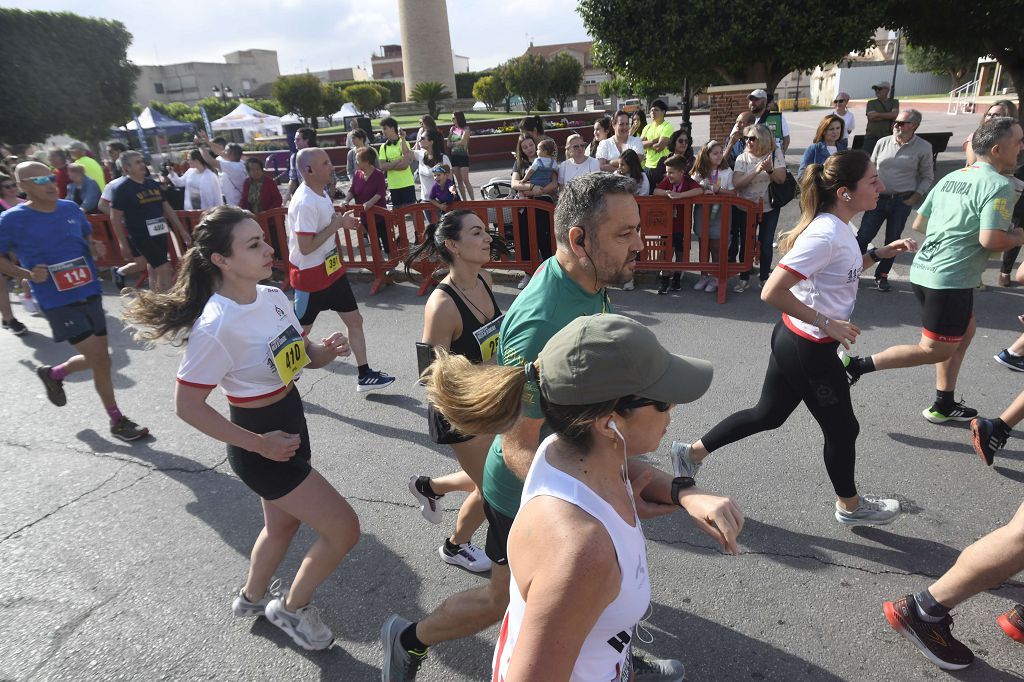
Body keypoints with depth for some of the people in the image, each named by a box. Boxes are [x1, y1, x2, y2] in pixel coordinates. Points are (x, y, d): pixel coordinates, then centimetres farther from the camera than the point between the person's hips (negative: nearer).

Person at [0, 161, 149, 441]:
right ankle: (117, 422, 10)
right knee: (100, 359, -7)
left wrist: (94, 248, -1)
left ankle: (53, 374, 44)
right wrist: (27, 274, -17)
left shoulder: (71, 208, 5)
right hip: (57, 302, -6)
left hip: (90, 294, 6)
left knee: (97, 359, 12)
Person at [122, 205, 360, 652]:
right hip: (262, 446, -8)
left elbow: (305, 357, 7)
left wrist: (327, 350, -16)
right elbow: (188, 406, -20)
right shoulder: (215, 328, -28)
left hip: (291, 427, 8)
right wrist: (257, 444, -20)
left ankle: (252, 598, 56)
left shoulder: (273, 297, -5)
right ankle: (292, 608, 27)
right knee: (343, 529, 0)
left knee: (282, 524, 28)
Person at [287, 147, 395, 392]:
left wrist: (341, 222, 1)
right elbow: (305, 247, -27)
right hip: (311, 276, -9)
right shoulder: (305, 202, -25)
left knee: (354, 320, 10)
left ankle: (365, 376, 19)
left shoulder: (320, 192, 4)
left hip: (332, 270, 9)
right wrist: (336, 225, -21)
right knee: (300, 331, 8)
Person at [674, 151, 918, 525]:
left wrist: (881, 252, 11)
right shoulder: (826, 235, -26)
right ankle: (850, 506, 39)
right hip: (810, 350, -9)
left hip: (793, 340, 9)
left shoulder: (838, 227, 4)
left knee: (768, 414, 21)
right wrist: (826, 322, -23)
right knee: (842, 429, 13)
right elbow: (772, 292, -31)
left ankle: (693, 452, 30)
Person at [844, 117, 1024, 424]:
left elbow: (918, 224, 16)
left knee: (965, 331, 24)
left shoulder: (951, 177, 12)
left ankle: (943, 405, 29)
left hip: (924, 270, 9)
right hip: (950, 279, -9)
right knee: (935, 350, 4)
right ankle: (858, 365, -1)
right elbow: (991, 240, -21)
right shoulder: (999, 185, -12)